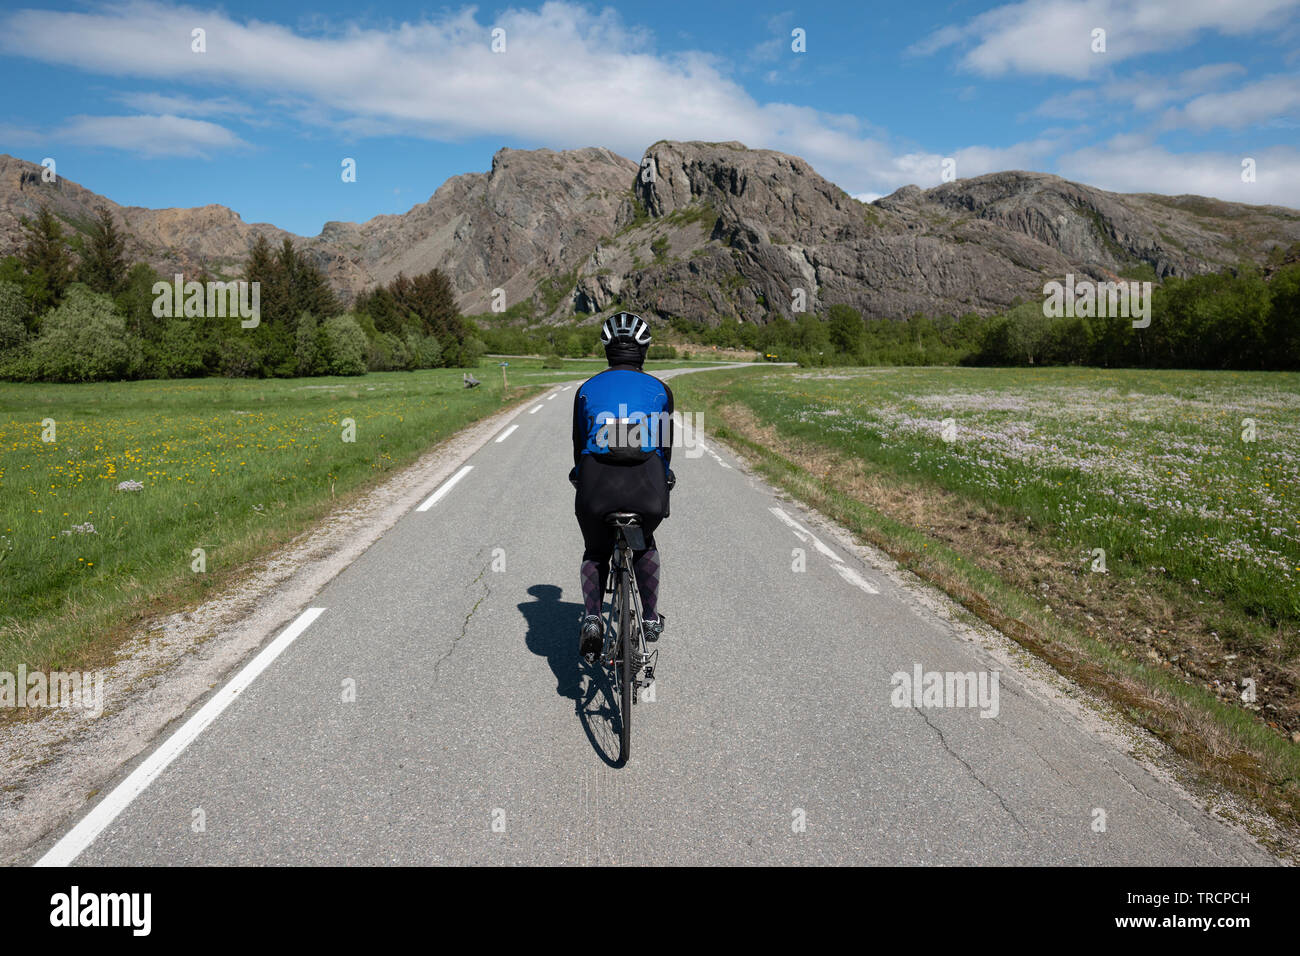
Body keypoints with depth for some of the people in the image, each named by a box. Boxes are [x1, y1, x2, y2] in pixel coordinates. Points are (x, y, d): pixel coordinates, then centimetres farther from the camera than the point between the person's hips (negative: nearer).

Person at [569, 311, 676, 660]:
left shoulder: (588, 388, 13)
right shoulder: (660, 390, 13)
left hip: (597, 484, 0)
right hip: (648, 484, 0)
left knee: (595, 552, 26)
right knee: (645, 542, 33)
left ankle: (592, 617, 4)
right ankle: (651, 617, 28)